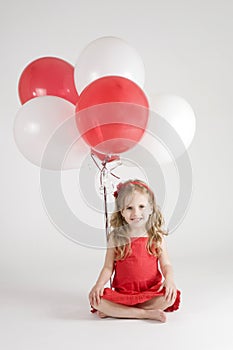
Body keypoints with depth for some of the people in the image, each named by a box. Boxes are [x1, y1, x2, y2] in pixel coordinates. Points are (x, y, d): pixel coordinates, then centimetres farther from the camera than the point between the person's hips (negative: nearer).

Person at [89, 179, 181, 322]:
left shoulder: (156, 237, 2)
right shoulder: (116, 237, 1)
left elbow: (166, 264, 2)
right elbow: (108, 267, 2)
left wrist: (169, 279, -19)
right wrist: (99, 284, -16)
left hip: (151, 292, 1)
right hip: (122, 293, 0)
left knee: (170, 297, -29)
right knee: (96, 300, -25)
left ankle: (116, 311, -18)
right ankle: (145, 313, -20)